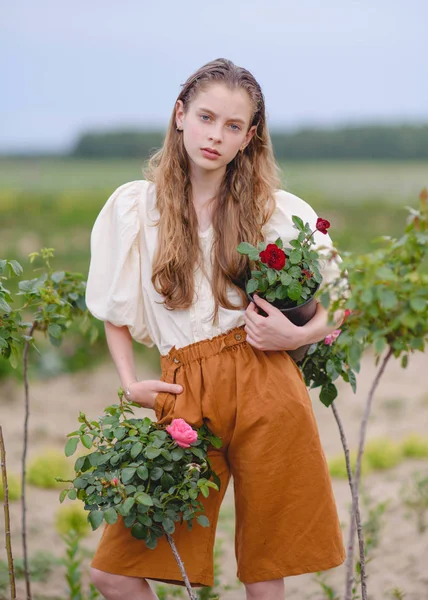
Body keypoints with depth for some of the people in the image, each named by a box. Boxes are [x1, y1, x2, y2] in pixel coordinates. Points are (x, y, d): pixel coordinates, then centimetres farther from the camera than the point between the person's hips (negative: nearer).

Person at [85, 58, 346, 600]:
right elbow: (114, 311, 16)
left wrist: (299, 335, -6)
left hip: (264, 389, -1)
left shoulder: (280, 212, 4)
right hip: (183, 396, 1)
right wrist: (130, 383, 3)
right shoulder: (134, 207, 6)